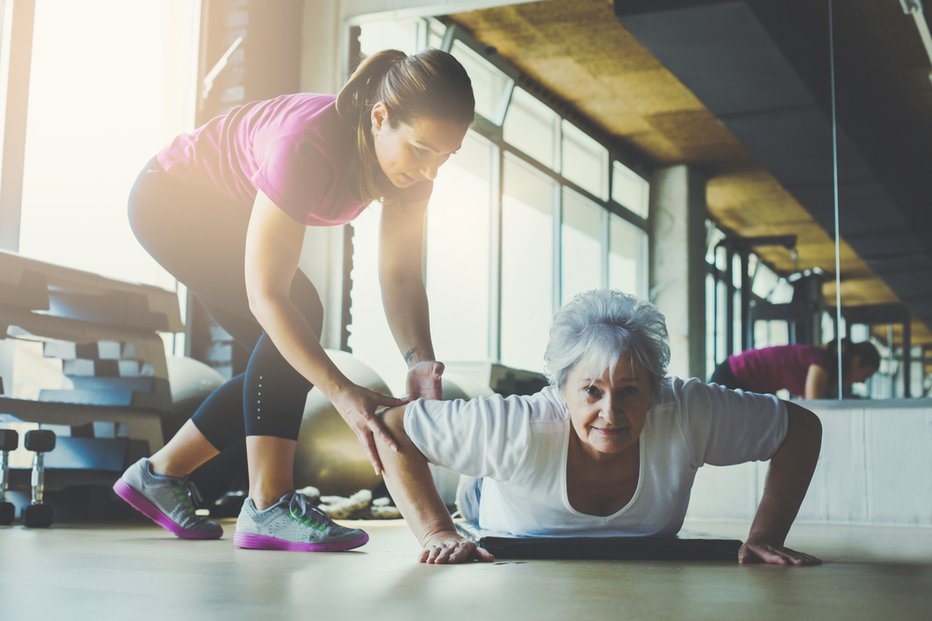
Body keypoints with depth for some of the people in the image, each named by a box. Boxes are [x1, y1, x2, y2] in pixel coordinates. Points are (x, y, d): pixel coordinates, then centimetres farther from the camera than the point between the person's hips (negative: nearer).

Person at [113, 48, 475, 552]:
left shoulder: (411, 159, -20)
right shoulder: (306, 145, -41)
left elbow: (400, 274, -20)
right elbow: (265, 295, -41)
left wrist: (420, 360, -38)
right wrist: (343, 394, -48)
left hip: (229, 217, 8)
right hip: (169, 198, -8)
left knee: (290, 359, 1)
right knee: (295, 314, -26)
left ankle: (160, 473, 14)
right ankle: (268, 506, -23)